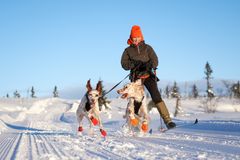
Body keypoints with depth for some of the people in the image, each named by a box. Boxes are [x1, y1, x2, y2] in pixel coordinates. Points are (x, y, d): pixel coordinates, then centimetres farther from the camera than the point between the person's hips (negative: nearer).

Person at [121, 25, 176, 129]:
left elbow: (155, 60, 2)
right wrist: (134, 64, -17)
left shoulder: (147, 48, 10)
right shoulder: (128, 50, 11)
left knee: (156, 96, -15)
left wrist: (149, 64, -21)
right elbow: (124, 64, 2)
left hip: (148, 75, -1)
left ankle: (167, 120, -18)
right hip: (136, 77, 1)